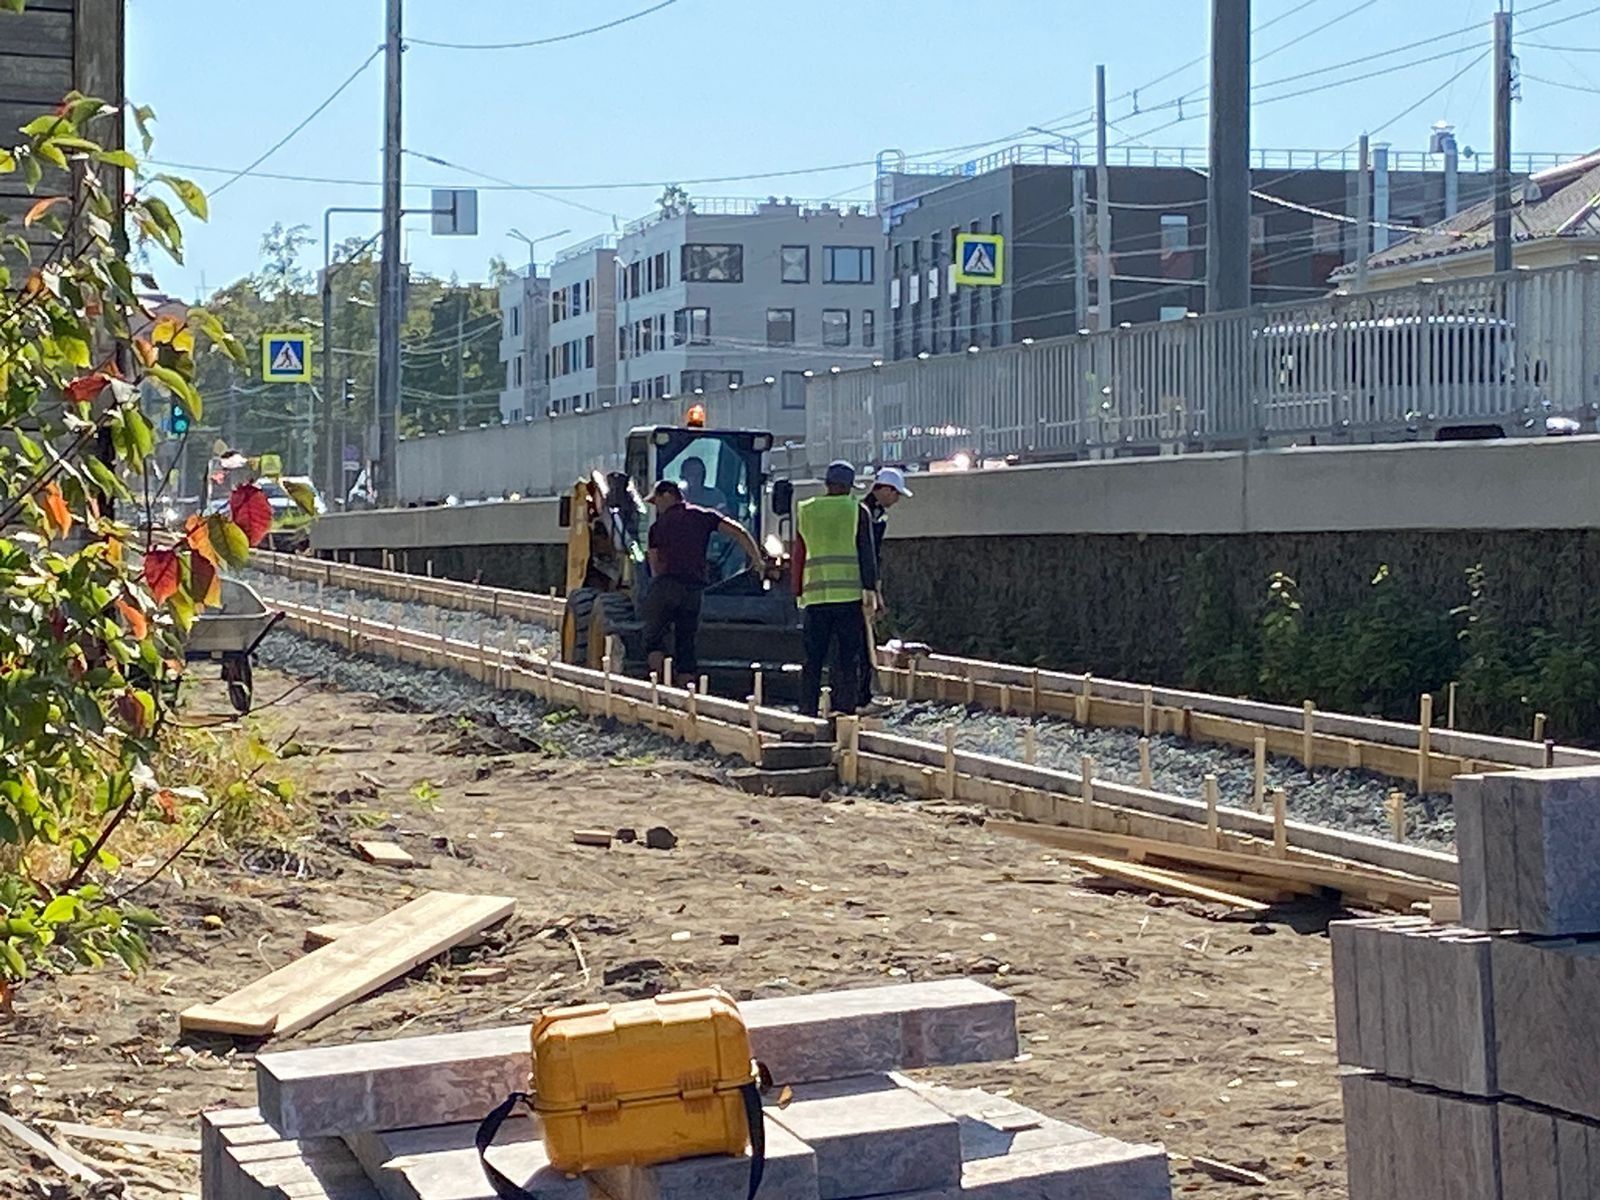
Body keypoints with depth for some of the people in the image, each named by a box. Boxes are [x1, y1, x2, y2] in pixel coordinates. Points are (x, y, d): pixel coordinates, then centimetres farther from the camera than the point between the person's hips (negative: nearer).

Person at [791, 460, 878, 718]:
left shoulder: (805, 512, 11)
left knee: (813, 658, 7)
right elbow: (867, 554, -2)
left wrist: (798, 591, 17)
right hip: (850, 593, -3)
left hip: (815, 593, 3)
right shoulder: (857, 511, 2)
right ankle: (845, 710, -3)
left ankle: (808, 712, 5)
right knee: (848, 658, 0)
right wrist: (870, 589, 1)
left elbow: (798, 555, 12)